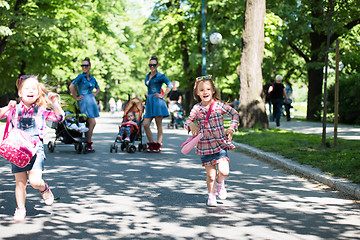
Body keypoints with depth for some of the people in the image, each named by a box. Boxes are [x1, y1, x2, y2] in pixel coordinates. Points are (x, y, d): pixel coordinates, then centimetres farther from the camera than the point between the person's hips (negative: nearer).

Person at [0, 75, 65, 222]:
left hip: (36, 148, -1)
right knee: (20, 182, 6)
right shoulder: (15, 109, 6)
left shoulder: (41, 110, 5)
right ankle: (20, 209, 24)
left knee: (35, 181, -15)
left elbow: (59, 117, 0)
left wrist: (54, 102, -12)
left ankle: (44, 189, 21)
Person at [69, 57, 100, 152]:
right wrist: (76, 97, -11)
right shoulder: (81, 76, -6)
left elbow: (98, 88, 31)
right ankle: (88, 145, -6)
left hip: (91, 100, 7)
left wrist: (95, 94, 13)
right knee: (92, 123, -12)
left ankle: (86, 143, 13)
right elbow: (71, 86, -16)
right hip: (84, 101, -7)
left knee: (89, 124, 6)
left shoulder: (92, 78, 13)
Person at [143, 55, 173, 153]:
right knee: (145, 124, -1)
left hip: (157, 101, -7)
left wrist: (163, 95, -14)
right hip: (149, 101, 7)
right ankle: (151, 144, 9)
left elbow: (170, 85, -13)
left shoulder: (160, 76, -3)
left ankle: (158, 146, 1)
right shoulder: (147, 76, 18)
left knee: (159, 125, -2)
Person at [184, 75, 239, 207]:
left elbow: (235, 113, 10)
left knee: (224, 171, -14)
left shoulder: (219, 105, -2)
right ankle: (211, 195, 27)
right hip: (205, 146, 1)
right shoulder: (196, 108, 0)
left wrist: (232, 128, -1)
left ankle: (220, 183, 19)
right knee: (211, 175, 4)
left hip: (220, 144, 0)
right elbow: (188, 121, 1)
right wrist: (191, 125, -22)